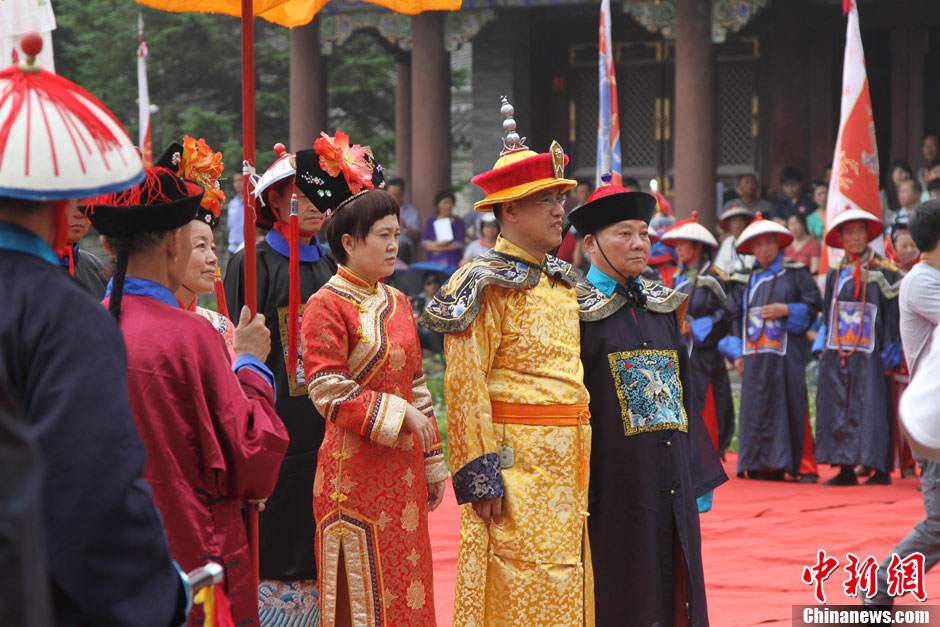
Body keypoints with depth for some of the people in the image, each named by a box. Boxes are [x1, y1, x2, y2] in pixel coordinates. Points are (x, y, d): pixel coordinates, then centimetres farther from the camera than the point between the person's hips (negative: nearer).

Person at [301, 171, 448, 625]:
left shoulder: (397, 303, 13)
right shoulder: (327, 306, -9)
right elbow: (329, 394, -16)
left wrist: (432, 465, 16)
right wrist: (398, 414, -19)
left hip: (402, 469, 7)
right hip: (356, 470, -7)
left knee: (406, 586, 9)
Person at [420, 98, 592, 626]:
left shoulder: (563, 282, 16)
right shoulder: (486, 285, -9)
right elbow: (465, 384, -15)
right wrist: (479, 475, -20)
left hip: (568, 461, 8)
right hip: (518, 459, -8)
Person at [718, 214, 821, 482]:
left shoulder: (795, 273, 6)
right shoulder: (744, 280, 17)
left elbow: (813, 305, 2)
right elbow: (735, 316, 17)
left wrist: (786, 311, -12)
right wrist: (737, 352, 8)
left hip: (786, 351, -4)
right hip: (754, 354, 4)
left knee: (792, 406, -8)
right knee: (757, 408, 0)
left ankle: (804, 466, -5)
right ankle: (765, 465, 5)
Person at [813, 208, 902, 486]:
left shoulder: (882, 271, -1)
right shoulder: (835, 274, 14)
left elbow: (893, 312, -3)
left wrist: (890, 351, -9)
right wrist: (821, 347, 11)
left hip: (869, 353, -5)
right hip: (837, 354, 5)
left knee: (872, 408, -7)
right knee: (837, 408, 2)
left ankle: (881, 470, -3)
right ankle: (845, 469, 8)